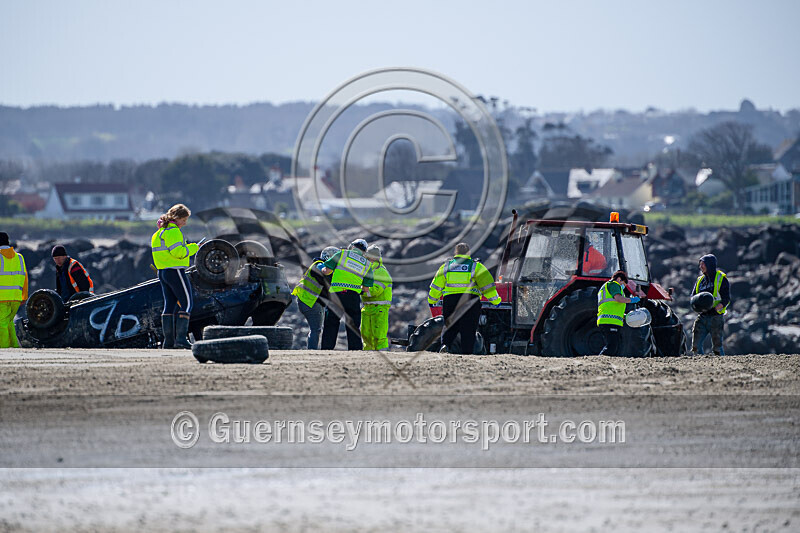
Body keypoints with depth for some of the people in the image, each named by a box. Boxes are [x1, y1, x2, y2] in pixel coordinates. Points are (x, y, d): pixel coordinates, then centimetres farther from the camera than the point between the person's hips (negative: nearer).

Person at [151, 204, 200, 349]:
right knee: (186, 303, -6)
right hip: (175, 271, -10)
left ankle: (168, 340, 6)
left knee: (169, 305, 9)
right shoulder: (173, 231, -14)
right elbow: (178, 252, -22)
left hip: (162, 272, 10)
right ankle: (181, 338, -15)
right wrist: (193, 248, -8)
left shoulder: (159, 232, 17)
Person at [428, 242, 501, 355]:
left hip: (450, 300, 2)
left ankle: (445, 344, -12)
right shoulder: (476, 266, 2)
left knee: (450, 326, 14)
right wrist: (495, 300, 11)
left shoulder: (446, 266, 10)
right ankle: (466, 353, -2)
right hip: (470, 302, -2)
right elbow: (487, 284, 1)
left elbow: (436, 285, 15)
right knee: (468, 329, 4)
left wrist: (432, 300, 28)